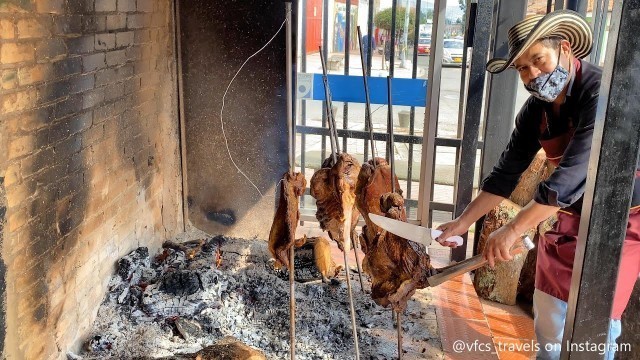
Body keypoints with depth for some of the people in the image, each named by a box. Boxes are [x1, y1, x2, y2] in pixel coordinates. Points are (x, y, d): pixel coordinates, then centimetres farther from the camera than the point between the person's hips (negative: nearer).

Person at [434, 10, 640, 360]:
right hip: (571, 219, 7)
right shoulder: (535, 110, -3)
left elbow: (574, 172, -35)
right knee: (548, 317, 14)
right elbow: (507, 171, 2)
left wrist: (513, 230, -35)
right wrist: (463, 222, 0)